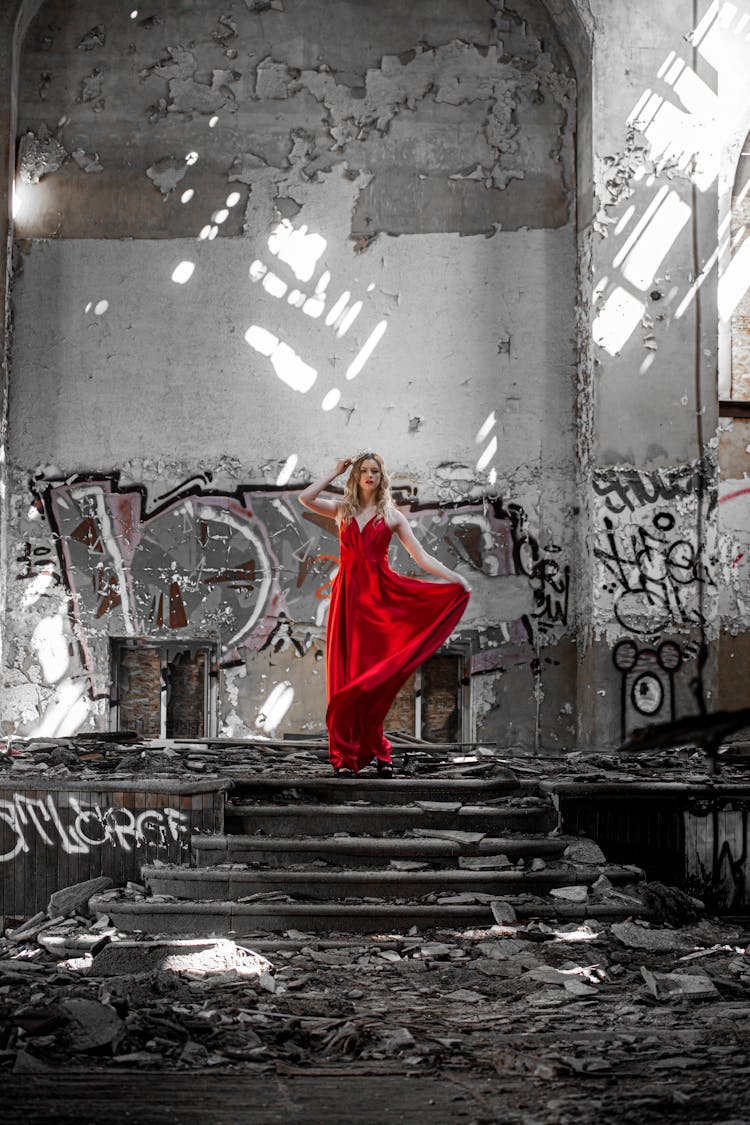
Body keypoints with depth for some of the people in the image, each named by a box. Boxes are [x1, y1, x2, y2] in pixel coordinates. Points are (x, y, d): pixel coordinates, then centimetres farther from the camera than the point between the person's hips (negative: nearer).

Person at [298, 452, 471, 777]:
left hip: (379, 595, -1)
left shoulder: (391, 515, 8)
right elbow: (305, 498, -5)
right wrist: (336, 472, 5)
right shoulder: (342, 510, 11)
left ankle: (374, 750, 10)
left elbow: (422, 557, 3)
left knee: (375, 674, -3)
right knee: (346, 674, -2)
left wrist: (456, 580, -9)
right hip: (347, 594, 1)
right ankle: (345, 758, 2)